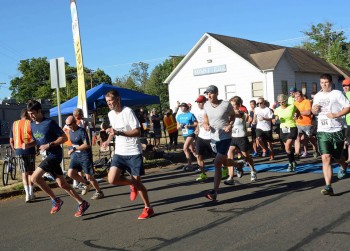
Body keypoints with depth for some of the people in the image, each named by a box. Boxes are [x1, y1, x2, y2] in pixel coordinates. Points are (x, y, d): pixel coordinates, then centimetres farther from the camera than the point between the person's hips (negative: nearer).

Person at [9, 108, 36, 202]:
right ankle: (31, 194, 10)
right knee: (30, 172, 9)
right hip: (29, 150, -3)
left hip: (18, 151, 3)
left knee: (24, 173, 9)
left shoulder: (14, 124, 9)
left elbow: (11, 141, 9)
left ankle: (27, 194, 0)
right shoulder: (30, 123, -3)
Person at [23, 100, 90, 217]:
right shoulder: (32, 125, 10)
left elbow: (64, 138, -12)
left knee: (35, 177, -17)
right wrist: (28, 144, 2)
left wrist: (49, 145, -20)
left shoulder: (50, 123, -13)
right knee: (62, 184, 7)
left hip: (54, 155, -8)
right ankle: (82, 203, 15)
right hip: (46, 157, 8)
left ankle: (55, 200, -3)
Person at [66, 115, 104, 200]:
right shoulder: (70, 132, 8)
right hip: (76, 155, 8)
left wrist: (74, 149, -27)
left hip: (85, 155, -7)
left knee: (89, 176, -6)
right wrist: (71, 150, 14)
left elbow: (87, 145, -26)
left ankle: (99, 192, 14)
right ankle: (86, 184, 17)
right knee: (71, 173, -6)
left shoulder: (81, 131, -17)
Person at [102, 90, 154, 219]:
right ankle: (132, 185, 19)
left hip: (133, 152, -6)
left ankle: (148, 208, 18)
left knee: (137, 181, -1)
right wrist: (108, 140, 27)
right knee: (112, 179, -12)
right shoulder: (111, 114, 7)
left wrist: (118, 133, -30)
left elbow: (137, 132, -21)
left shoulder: (128, 112, -15)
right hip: (119, 153, 6)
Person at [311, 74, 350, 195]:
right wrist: (314, 110, 1)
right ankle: (328, 187, -11)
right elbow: (314, 111, 24)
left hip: (336, 130, -3)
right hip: (322, 131, 3)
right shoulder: (317, 96, 12)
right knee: (325, 158, -9)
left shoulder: (337, 94, -4)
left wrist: (336, 115, -20)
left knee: (336, 156, 12)